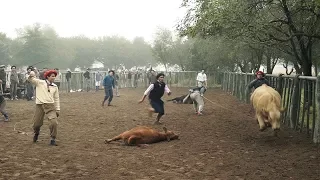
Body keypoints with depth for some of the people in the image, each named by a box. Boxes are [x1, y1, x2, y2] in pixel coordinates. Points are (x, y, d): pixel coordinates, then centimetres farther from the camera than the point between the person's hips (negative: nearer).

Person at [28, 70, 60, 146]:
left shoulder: (55, 87, 12)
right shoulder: (40, 82, 4)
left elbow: (56, 99, 16)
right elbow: (31, 79, -5)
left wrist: (58, 109, 14)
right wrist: (31, 75, -29)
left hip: (50, 105, 2)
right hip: (40, 105, -1)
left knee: (54, 122, -15)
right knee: (36, 124, 5)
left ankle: (53, 139, 0)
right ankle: (36, 133, 40)